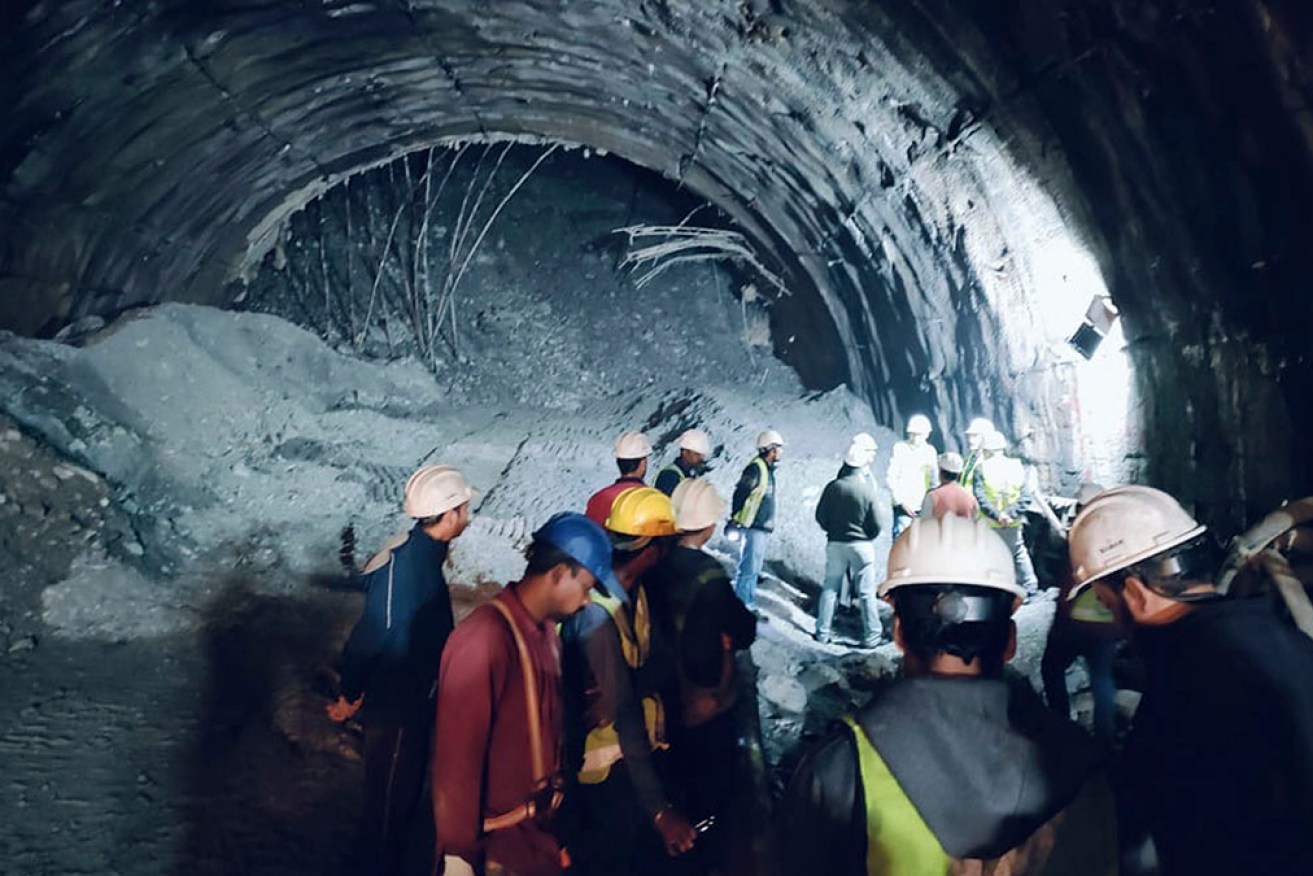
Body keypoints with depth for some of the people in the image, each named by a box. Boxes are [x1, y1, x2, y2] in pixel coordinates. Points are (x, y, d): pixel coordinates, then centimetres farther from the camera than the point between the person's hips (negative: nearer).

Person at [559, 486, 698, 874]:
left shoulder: (635, 590, 0)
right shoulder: (597, 614, -30)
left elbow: (663, 662, -7)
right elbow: (625, 716, -33)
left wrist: (623, 691, -28)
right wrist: (660, 809, -33)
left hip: (638, 749, 8)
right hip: (609, 765, -8)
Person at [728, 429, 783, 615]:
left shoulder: (767, 470, 16)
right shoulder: (755, 468, -14)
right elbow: (739, 495, -19)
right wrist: (735, 522, -20)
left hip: (763, 528, 10)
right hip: (753, 528, -10)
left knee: (754, 569, 14)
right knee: (748, 568, -8)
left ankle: (749, 606, 21)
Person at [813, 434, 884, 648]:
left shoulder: (833, 486, -8)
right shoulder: (867, 490, -14)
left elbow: (820, 516, 0)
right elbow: (876, 526, -8)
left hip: (835, 543, 3)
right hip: (861, 545, -3)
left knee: (830, 588, 12)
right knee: (866, 592, 6)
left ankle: (823, 632, 16)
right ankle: (872, 634, 11)